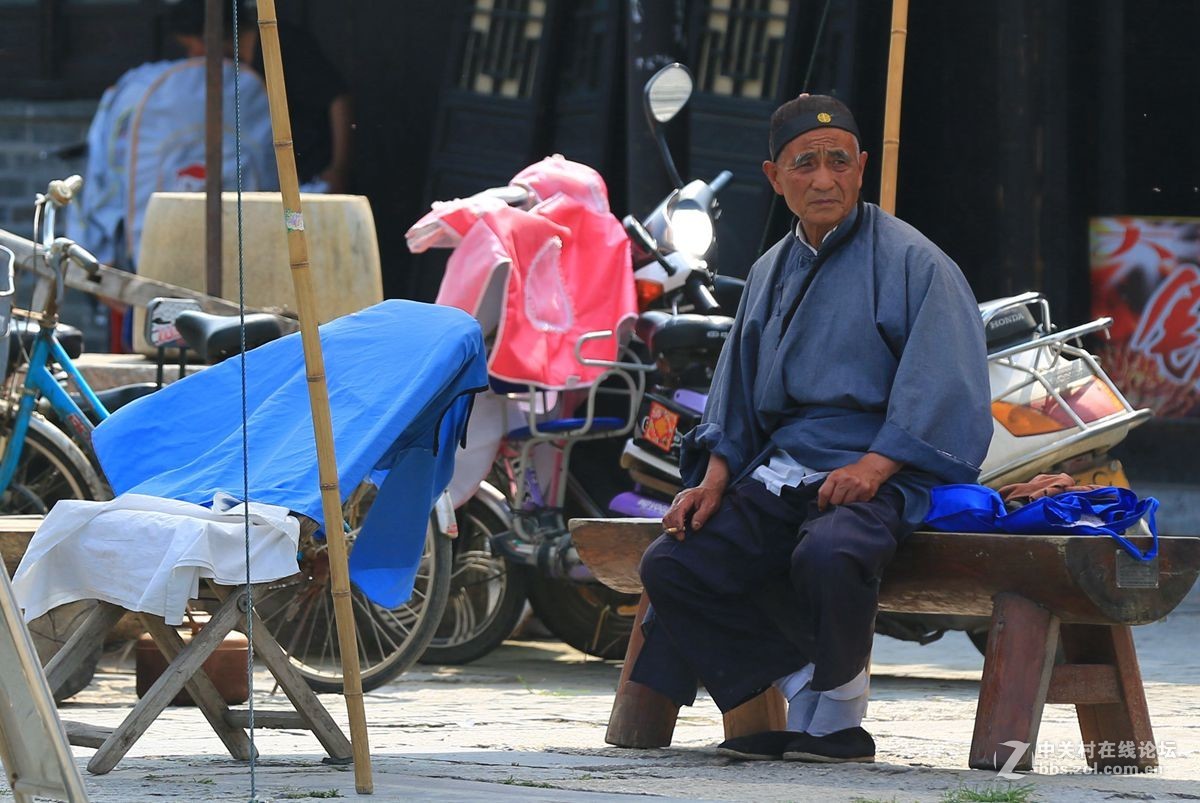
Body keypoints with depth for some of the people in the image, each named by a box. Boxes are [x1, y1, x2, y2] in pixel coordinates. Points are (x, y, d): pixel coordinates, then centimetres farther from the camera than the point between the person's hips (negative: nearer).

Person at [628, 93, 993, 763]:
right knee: (672, 568, -12)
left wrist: (873, 468, -21)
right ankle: (796, 685, -5)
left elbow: (949, 388, -10)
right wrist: (715, 476, 6)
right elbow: (737, 393, 25)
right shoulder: (771, 274, 19)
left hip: (884, 478, -7)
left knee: (827, 556, -38)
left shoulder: (912, 262, -2)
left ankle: (840, 707, -14)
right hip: (781, 474, 7)